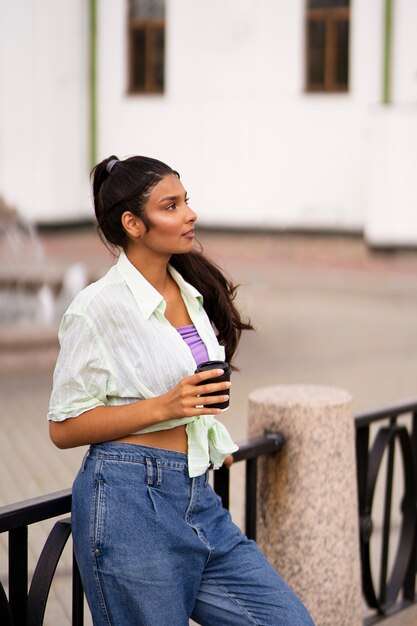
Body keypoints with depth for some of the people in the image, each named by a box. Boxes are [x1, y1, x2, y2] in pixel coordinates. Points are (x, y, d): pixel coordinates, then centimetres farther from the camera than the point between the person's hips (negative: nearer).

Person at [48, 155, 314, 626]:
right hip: (130, 502, -7)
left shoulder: (192, 291, 11)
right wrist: (164, 407, -19)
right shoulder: (98, 308, -10)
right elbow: (63, 427, -10)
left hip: (198, 497, 7)